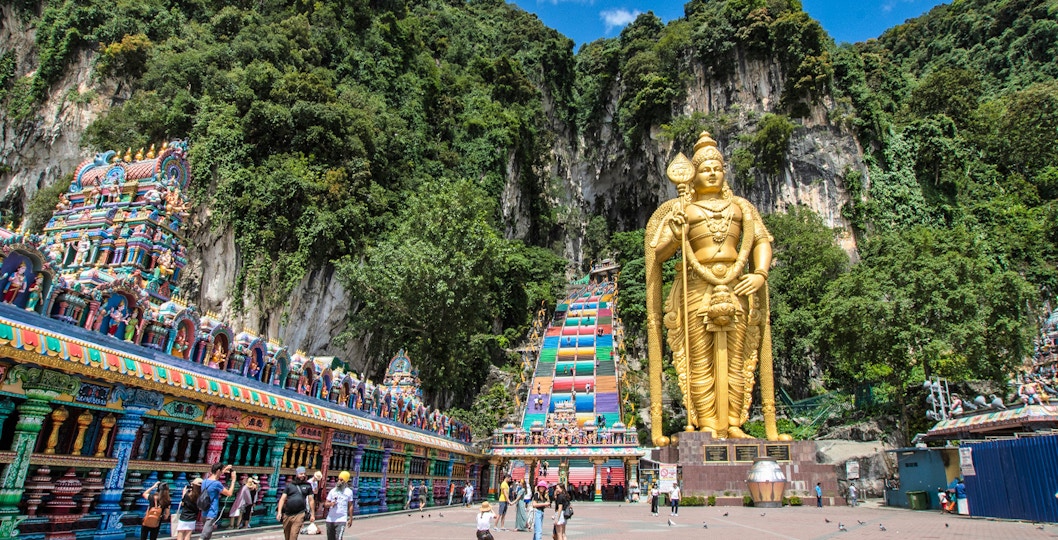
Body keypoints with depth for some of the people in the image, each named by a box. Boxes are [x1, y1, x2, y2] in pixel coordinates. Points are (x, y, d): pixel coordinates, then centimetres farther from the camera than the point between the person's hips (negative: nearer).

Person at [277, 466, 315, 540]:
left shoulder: (307, 486, 9)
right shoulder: (289, 485, 9)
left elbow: (311, 500, 10)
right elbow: (282, 499, 5)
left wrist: (312, 514, 7)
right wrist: (279, 512, -6)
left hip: (299, 514, -2)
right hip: (287, 515, 2)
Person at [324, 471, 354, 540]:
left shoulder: (349, 492, 1)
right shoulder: (333, 491, 4)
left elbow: (350, 506, 7)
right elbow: (326, 504, 5)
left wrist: (350, 519, 7)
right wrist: (330, 504, -18)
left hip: (341, 520, -3)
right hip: (330, 519, 3)